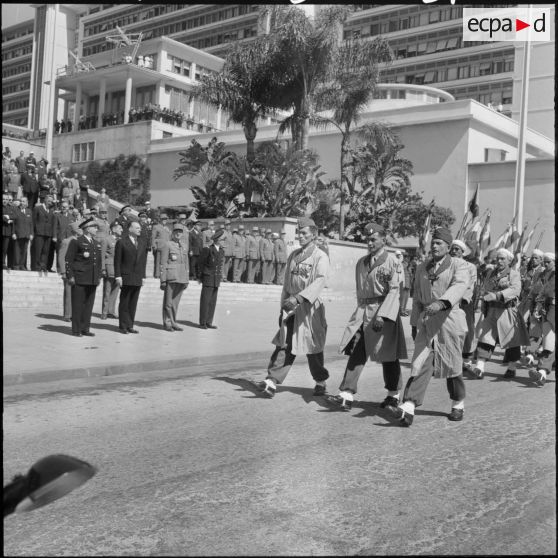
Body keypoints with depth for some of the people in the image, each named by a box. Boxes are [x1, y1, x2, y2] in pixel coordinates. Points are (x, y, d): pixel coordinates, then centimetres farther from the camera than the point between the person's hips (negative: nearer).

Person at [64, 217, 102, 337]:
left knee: (89, 304, 7)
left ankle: (85, 328, 14)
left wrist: (99, 276, 15)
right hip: (79, 279, -6)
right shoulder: (76, 242, -3)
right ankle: (76, 330, 5)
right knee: (78, 305, -1)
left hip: (92, 280, 6)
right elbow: (68, 259, -6)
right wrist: (70, 276, -11)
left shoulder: (96, 244, 17)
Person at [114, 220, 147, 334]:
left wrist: (143, 276, 10)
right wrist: (118, 276, -10)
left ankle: (130, 326, 12)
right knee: (124, 303, 2)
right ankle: (123, 326, 8)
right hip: (126, 277, -5)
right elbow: (117, 261, -4)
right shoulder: (121, 242, 0)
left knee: (133, 303, 6)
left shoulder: (141, 244, 15)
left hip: (138, 279, 5)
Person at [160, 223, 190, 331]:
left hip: (181, 278, 5)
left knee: (176, 301, 9)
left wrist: (187, 279, 14)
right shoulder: (167, 245, -3)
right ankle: (167, 323, 8)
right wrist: (163, 280, -11)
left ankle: (173, 322, 16)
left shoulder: (184, 245, 14)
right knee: (168, 301, 1)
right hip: (170, 277, -5)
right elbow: (163, 264, -6)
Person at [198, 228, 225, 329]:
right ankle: (203, 322, 5)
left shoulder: (221, 251, 10)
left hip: (217, 279, 6)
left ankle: (209, 322, 14)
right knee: (205, 300, -2)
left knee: (213, 301, 7)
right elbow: (201, 263, -1)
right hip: (208, 279, -6)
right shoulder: (207, 249, -7)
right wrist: (201, 276, 2)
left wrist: (220, 275, 9)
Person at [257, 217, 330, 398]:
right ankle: (272, 381, -11)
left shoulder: (321, 257, -7)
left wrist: (298, 298, -34)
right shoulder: (293, 256, 12)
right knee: (284, 345, -5)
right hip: (291, 308, 4)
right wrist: (283, 307, 14)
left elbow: (320, 281, -22)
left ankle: (320, 381, 27)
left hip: (310, 307, -4)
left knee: (313, 347, 7)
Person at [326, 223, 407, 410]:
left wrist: (382, 316, -22)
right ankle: (346, 396, -6)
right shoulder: (361, 262, 14)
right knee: (355, 353, -3)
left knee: (388, 356, 5)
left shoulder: (393, 262, -6)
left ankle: (394, 395, 22)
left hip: (385, 311, -5)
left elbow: (394, 291, -13)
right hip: (362, 311, 5)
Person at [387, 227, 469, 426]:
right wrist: (414, 323, 16)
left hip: (449, 319, -3)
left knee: (452, 365, 6)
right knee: (420, 364, -7)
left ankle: (458, 405, 27)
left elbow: (460, 286, -21)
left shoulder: (457, 265, 0)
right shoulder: (422, 268, 15)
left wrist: (441, 302, -38)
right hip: (426, 322, 3)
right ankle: (408, 410, -17)